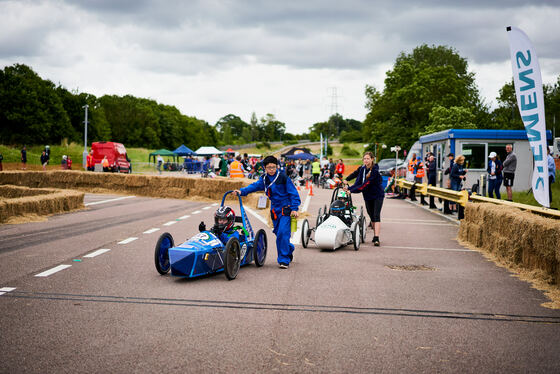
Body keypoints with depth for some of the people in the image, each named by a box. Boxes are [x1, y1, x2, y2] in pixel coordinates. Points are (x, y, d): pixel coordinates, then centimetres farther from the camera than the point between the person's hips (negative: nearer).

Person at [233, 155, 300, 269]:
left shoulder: (283, 178, -7)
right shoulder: (264, 179, 7)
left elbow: (293, 193, -6)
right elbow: (254, 186, -6)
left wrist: (294, 208, -13)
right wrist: (241, 191, -23)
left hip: (286, 209, -6)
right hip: (275, 210, 6)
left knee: (282, 233, -16)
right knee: (278, 233, 11)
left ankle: (284, 260, -9)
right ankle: (289, 249, 37)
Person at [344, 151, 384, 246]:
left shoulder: (375, 170, -20)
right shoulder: (362, 169, 1)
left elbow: (365, 185, -26)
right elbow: (358, 182, -3)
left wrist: (351, 190, -29)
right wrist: (349, 187, -21)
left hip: (377, 195, -6)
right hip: (368, 196, 6)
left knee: (376, 216, -15)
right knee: (371, 216, 12)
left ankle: (376, 238, -22)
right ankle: (375, 235, 24)